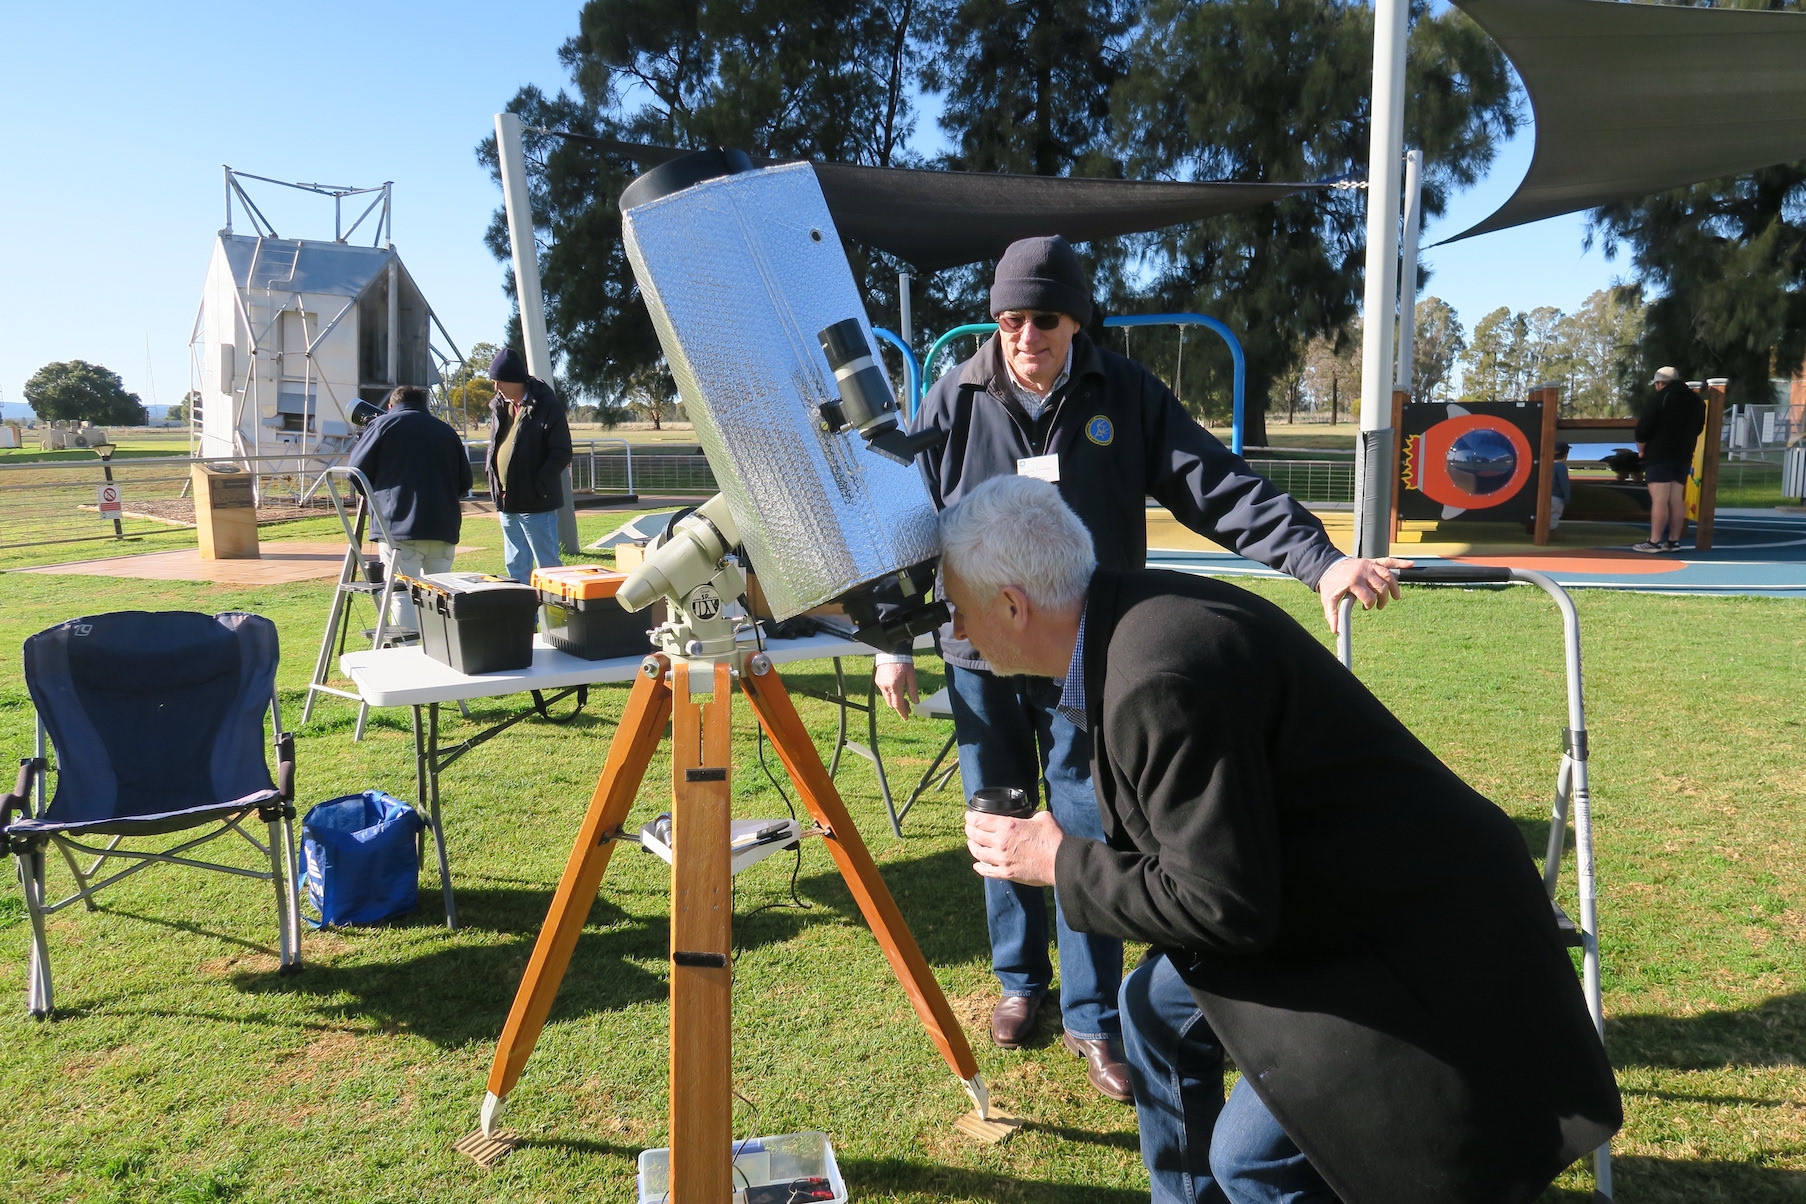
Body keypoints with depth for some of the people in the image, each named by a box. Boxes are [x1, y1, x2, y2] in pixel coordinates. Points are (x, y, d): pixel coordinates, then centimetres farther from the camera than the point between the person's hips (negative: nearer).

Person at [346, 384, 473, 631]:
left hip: (401, 528, -4)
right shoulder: (446, 430, 15)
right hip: (443, 528, 4)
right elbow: (464, 482, 15)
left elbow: (357, 471, 7)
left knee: (402, 594, -4)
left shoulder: (383, 424, 4)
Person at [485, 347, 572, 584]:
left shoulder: (546, 406, -10)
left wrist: (536, 488, -18)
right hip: (506, 502, 8)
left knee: (548, 565, -3)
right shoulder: (499, 407, 13)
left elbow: (562, 453, -14)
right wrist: (495, 485, 10)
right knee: (515, 566, 12)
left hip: (536, 503, -7)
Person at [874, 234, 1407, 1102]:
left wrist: (1318, 559, -22)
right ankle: (1019, 984, 33)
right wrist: (896, 645, 5)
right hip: (982, 657, 1)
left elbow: (1220, 488, -10)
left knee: (1088, 837, 2)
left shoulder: (1127, 396, -4)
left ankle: (1092, 1019, 17)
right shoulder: (953, 402, -3)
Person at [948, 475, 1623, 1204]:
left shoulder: (1161, 677, -31)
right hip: (1344, 890, 10)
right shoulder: (1131, 614, -1)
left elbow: (1223, 906, -25)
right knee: (1157, 1004, 17)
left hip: (1420, 934, -10)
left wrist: (1060, 864, -16)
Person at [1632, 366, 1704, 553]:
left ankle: (1655, 542, -10)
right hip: (1684, 457, 7)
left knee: (1659, 499, -9)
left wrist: (1641, 450, 2)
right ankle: (1674, 540, 11)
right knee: (1677, 499, 9)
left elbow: (1643, 427, -12)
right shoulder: (1696, 400, 13)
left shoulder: (1660, 398, -10)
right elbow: (1698, 428, 19)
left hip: (1659, 455, -7)